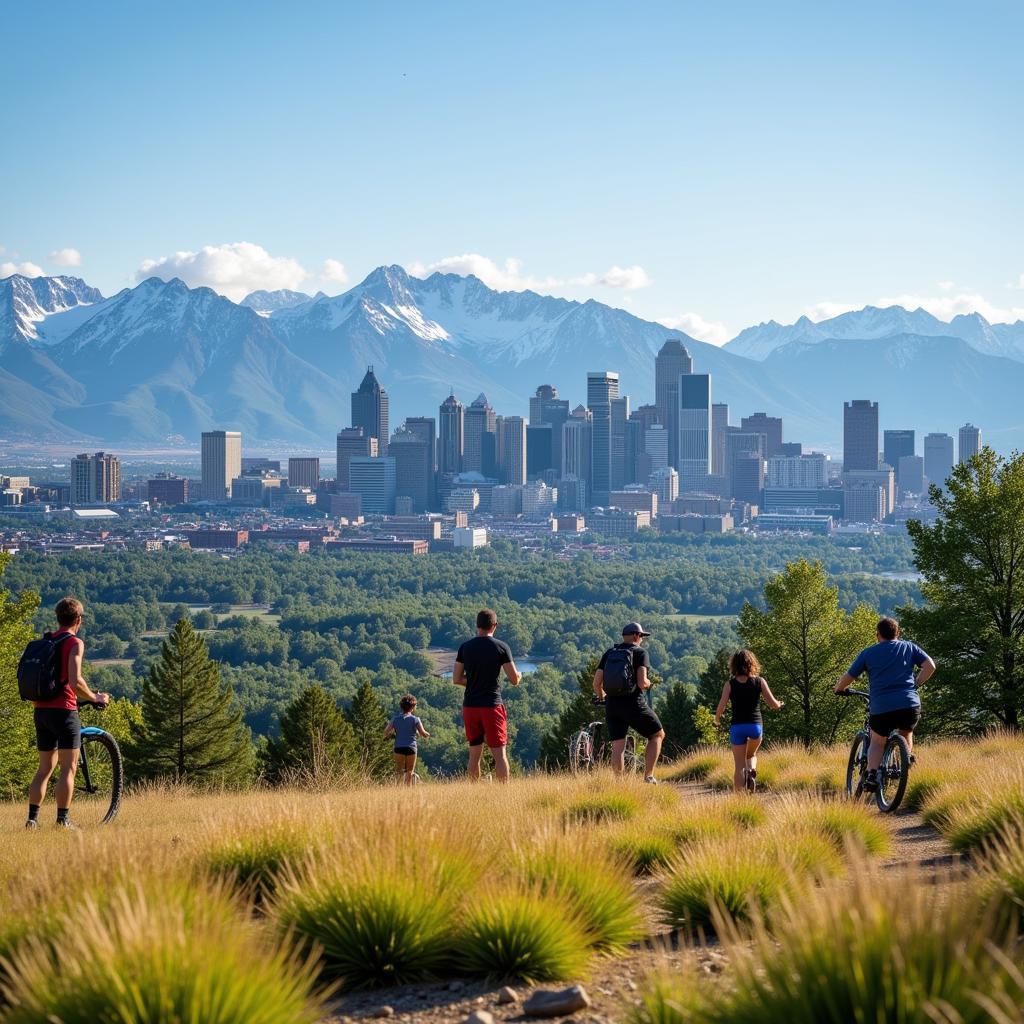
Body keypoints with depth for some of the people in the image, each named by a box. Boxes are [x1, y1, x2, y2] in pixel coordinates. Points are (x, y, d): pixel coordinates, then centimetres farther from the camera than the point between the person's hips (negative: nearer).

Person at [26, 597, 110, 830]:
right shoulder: (75, 643, -9)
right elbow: (75, 681, -19)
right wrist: (95, 698, -6)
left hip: (41, 711, 7)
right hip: (63, 710, -7)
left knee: (45, 768, 13)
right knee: (69, 768, -2)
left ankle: (32, 818, 8)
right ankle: (62, 820, -6)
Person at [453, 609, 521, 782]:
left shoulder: (465, 647, 2)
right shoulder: (501, 647, -6)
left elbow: (456, 679, 4)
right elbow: (515, 680, -4)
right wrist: (519, 676, 19)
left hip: (470, 706, 3)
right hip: (492, 706, -3)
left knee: (475, 753, 11)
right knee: (500, 753, -1)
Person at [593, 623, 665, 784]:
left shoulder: (609, 653, 9)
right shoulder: (640, 652, -4)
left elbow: (597, 683, 4)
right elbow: (642, 683, -17)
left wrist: (602, 697, 24)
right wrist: (648, 683, 6)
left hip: (612, 704, 4)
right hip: (634, 704, -4)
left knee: (618, 747, 7)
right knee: (658, 735, 14)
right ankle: (648, 776, 5)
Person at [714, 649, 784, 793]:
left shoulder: (730, 684, -1)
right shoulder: (759, 681, 0)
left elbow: (721, 707, -7)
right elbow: (773, 704, 0)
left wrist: (717, 720, 14)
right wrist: (779, 704, 24)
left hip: (737, 727, -1)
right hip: (756, 726, 1)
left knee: (739, 765, 4)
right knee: (751, 755, 27)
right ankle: (751, 772, -5)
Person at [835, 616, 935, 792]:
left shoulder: (868, 653, 11)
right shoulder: (909, 647, 16)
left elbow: (847, 678, 9)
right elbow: (930, 666, 6)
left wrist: (839, 689, 30)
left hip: (880, 708, -1)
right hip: (910, 705, 1)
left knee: (877, 743, 19)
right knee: (906, 734, 31)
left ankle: (871, 775, -2)